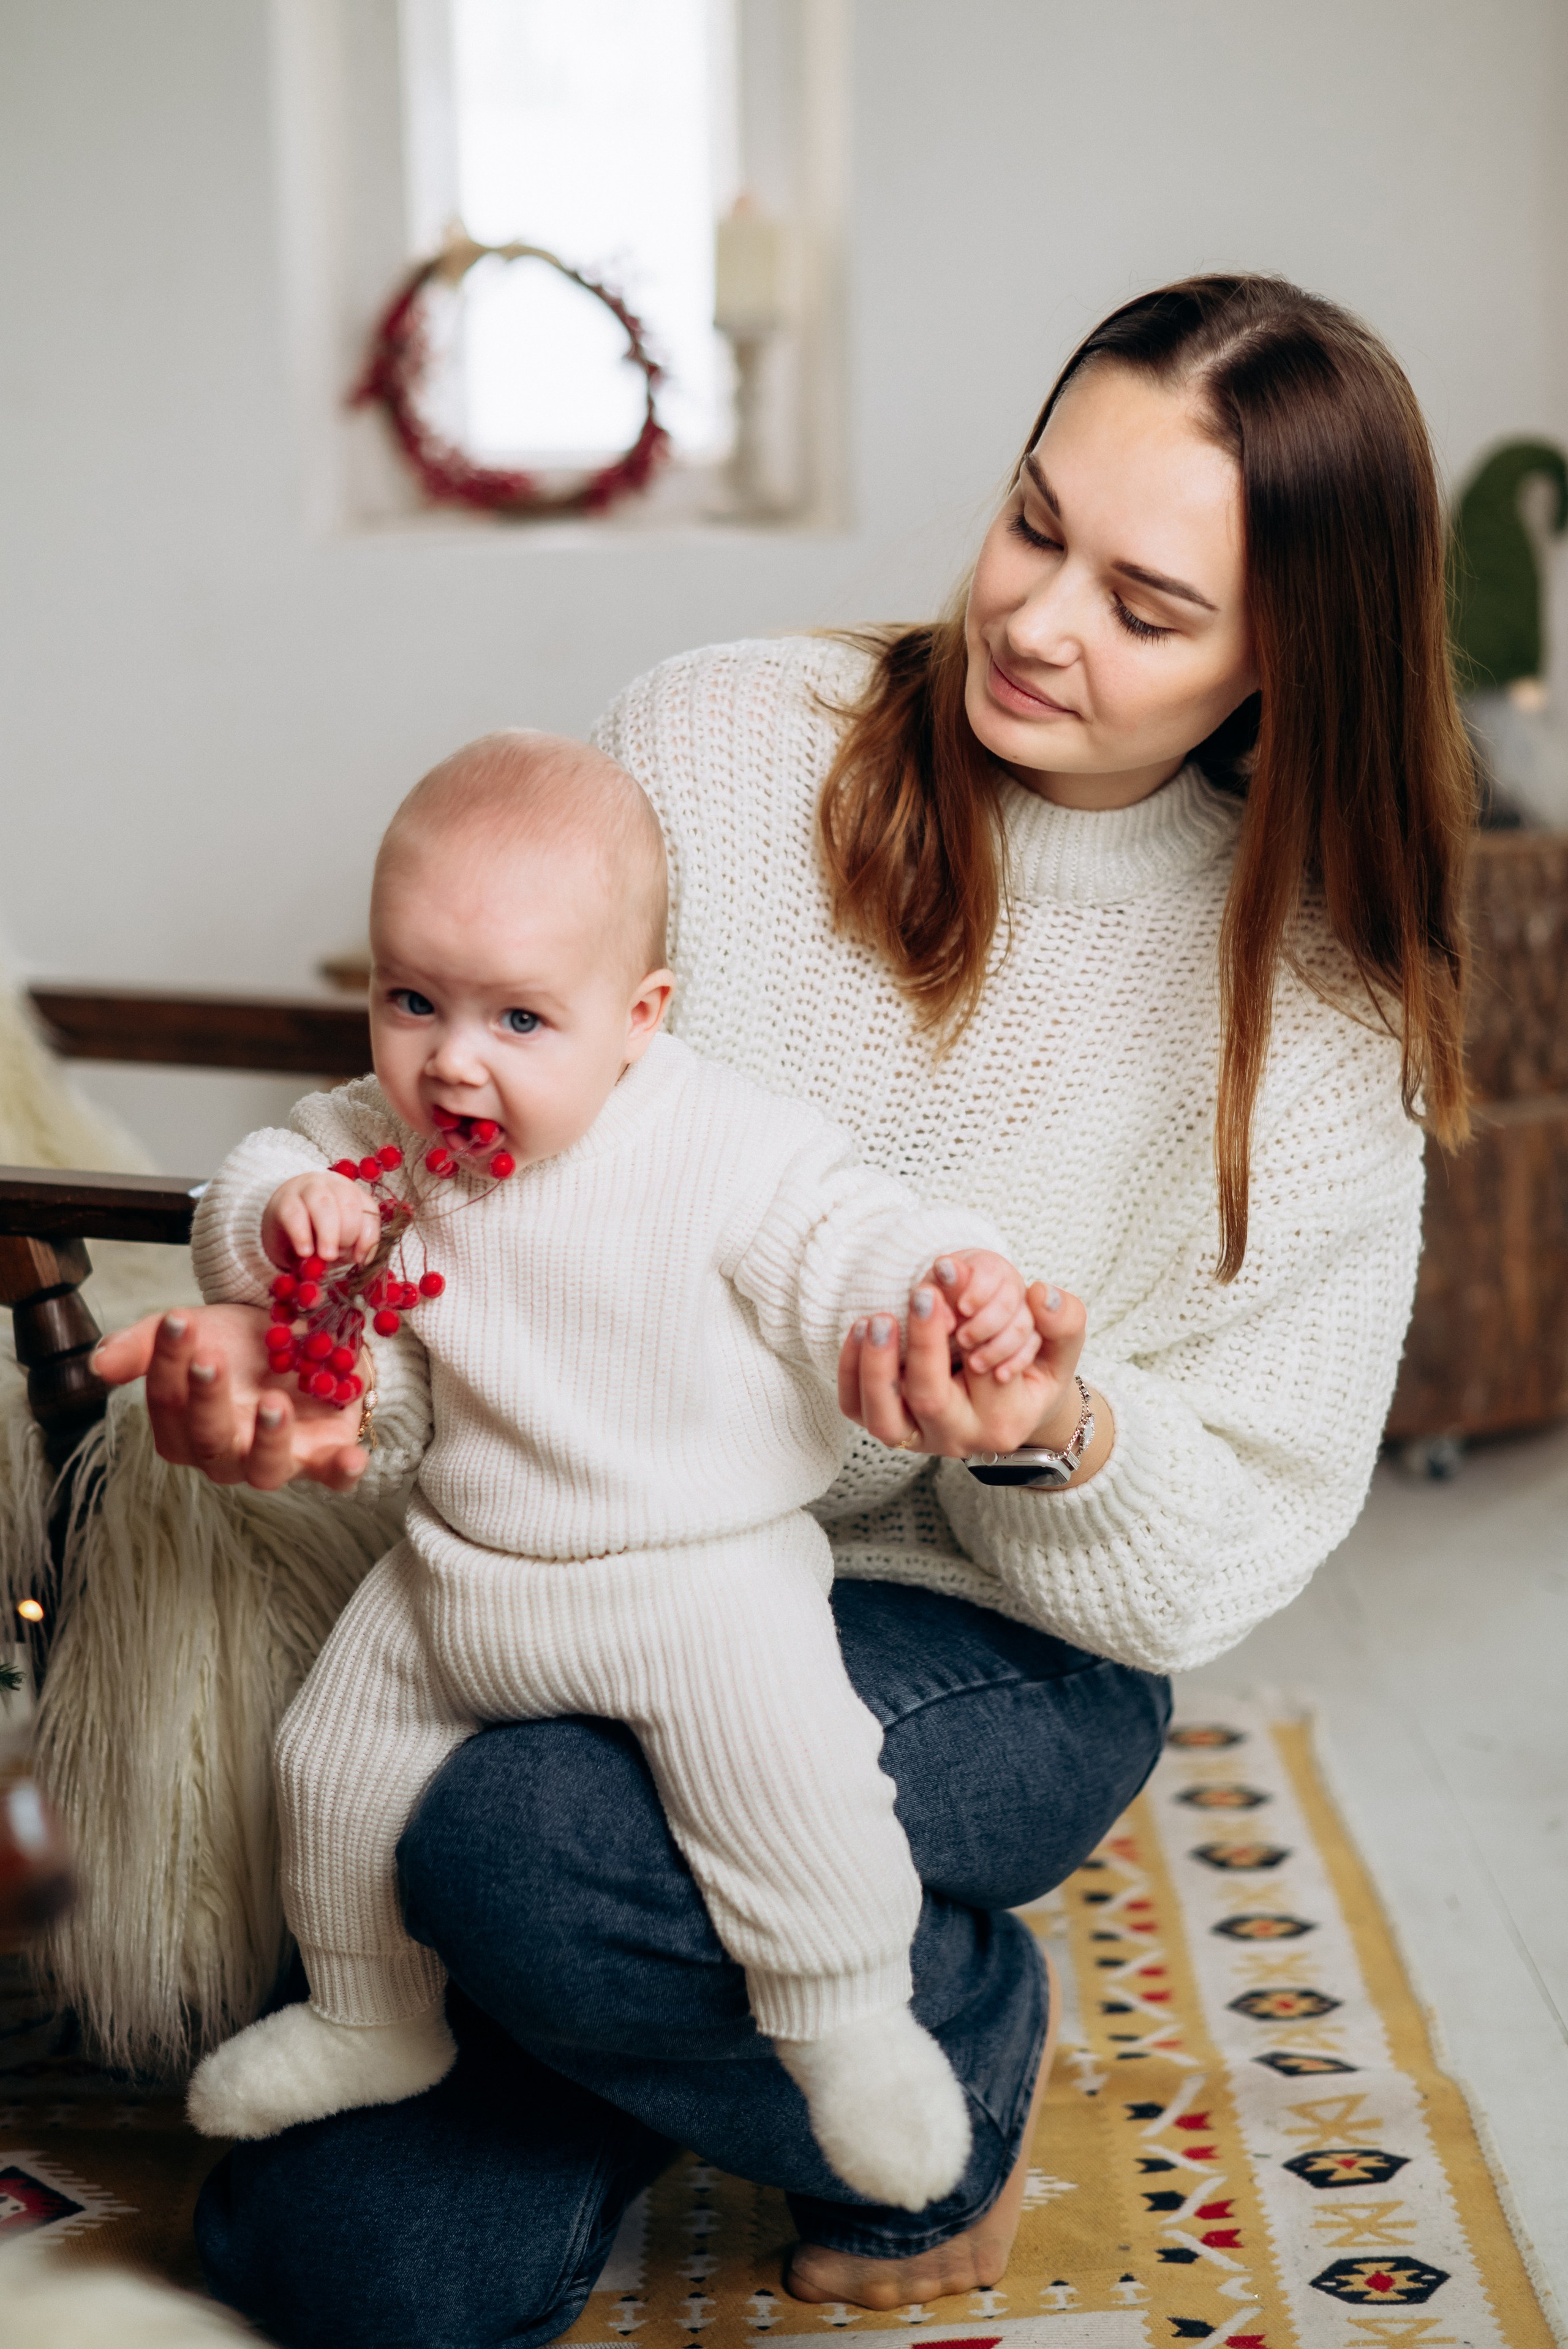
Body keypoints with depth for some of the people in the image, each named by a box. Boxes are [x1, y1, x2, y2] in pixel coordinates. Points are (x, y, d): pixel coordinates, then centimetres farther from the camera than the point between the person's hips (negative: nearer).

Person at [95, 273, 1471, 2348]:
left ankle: (962, 2042, 0)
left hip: (992, 1650, -2)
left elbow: (1237, 1543, -7)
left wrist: (1065, 1436, -29)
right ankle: (718, 2003, 21)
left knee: (528, 1850, -33)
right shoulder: (717, 740, -7)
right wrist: (299, 1332, -21)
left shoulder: (1309, 997, -8)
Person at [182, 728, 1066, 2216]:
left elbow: (837, 1243, -17)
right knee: (335, 1758, 15)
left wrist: (946, 1284, -39)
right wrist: (277, 1222, -16)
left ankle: (850, 2023, 1)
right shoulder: (377, 1143, -1)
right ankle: (370, 2020, 39)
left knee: (777, 1775, -24)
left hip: (693, 1575, -6)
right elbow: (257, 1176, 9)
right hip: (453, 1575, 6)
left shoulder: (723, 1148, -16)